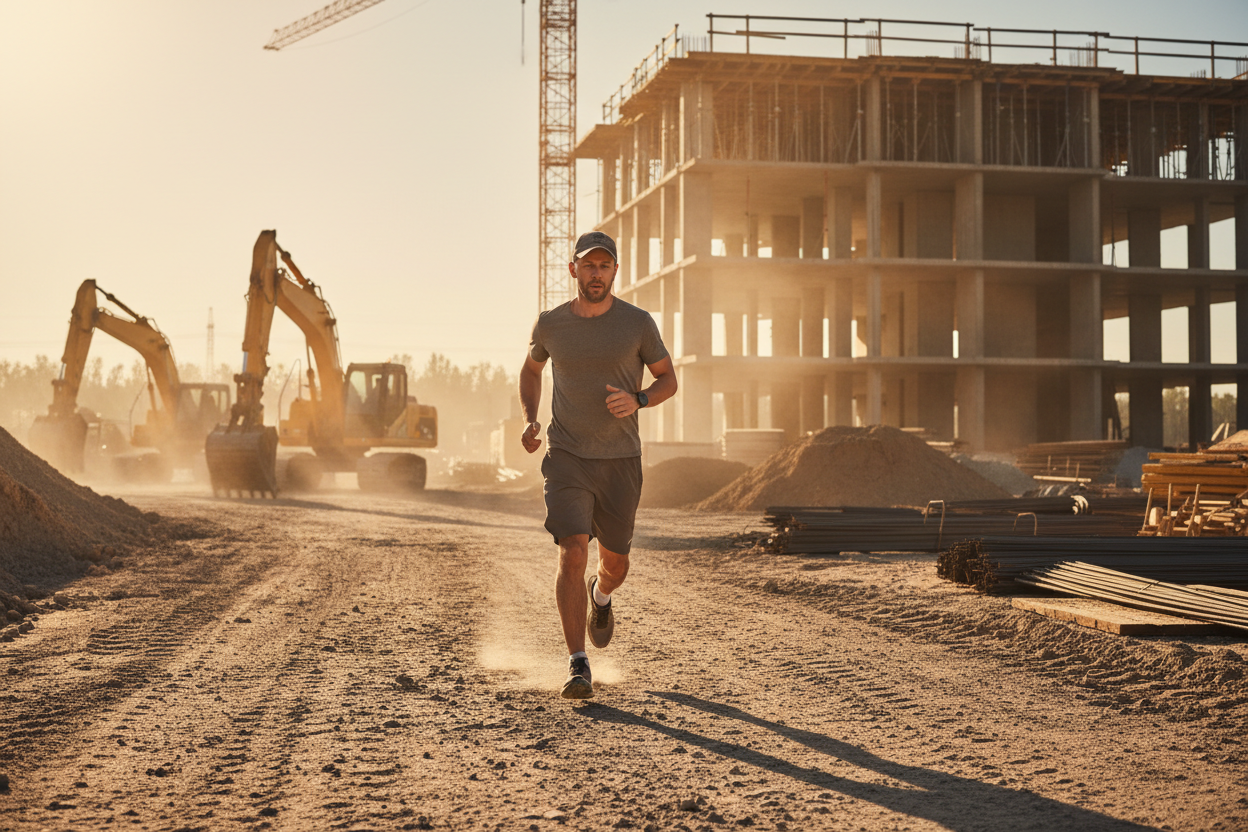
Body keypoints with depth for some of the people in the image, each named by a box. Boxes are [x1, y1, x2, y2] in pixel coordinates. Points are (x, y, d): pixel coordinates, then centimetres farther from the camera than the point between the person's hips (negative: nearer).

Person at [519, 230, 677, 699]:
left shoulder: (638, 323, -3)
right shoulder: (551, 324, 1)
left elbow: (668, 379, 6)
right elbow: (531, 368, 20)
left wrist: (637, 400, -15)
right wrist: (530, 420, 5)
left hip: (621, 461, 1)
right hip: (567, 459, -1)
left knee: (615, 562, 12)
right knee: (573, 552, -17)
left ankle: (601, 596, 51)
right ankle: (578, 666, -12)